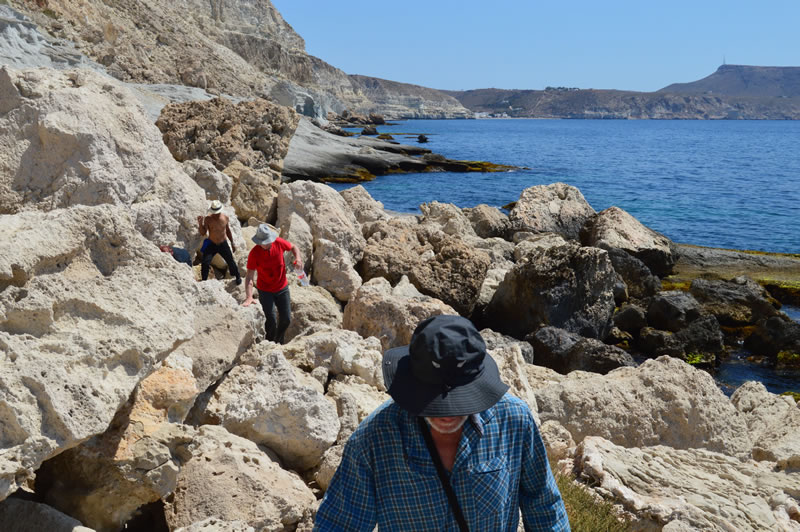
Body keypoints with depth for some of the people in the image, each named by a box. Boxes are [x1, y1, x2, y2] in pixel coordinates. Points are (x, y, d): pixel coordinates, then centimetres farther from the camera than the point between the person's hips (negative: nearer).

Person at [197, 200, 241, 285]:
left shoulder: (225, 218, -6)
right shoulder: (208, 219, -15)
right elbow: (203, 233, -15)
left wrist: (232, 242, 14)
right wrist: (200, 224, -33)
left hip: (223, 244, 2)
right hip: (211, 245, -2)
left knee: (231, 262, 9)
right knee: (205, 263, -14)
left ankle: (238, 277, 34)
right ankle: (204, 281, 6)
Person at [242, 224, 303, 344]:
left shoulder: (279, 242, -15)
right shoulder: (254, 253, -22)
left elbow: (293, 247, 6)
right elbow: (249, 277, -24)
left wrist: (298, 258, -15)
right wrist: (249, 297, -35)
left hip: (282, 288, 3)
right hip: (265, 291, -3)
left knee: (286, 319, 8)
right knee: (271, 322, -9)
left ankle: (279, 341, 36)